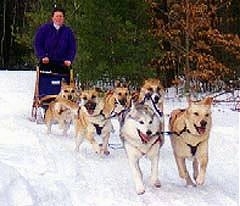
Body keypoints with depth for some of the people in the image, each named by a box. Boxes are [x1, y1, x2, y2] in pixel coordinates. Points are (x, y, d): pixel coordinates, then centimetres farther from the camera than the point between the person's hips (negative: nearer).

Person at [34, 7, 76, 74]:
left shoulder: (68, 31, 11)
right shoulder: (43, 29, 7)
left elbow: (72, 48, 8)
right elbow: (37, 44, 4)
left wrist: (69, 60, -8)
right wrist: (43, 56, -10)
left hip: (62, 66, 1)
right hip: (46, 64, -1)